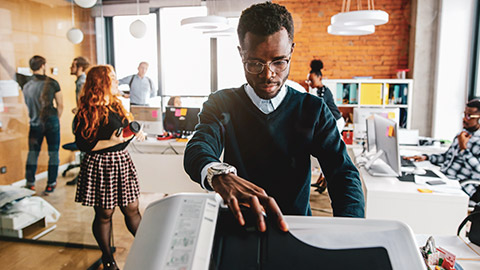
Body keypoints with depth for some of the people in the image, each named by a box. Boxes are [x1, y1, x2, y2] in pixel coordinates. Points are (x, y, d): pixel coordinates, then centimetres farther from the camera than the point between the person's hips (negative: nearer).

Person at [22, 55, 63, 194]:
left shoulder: (26, 86, 3)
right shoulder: (52, 83, -7)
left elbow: (29, 106, 13)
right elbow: (60, 105, -3)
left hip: (35, 124, 3)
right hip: (51, 121, -3)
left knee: (32, 153, 12)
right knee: (53, 153, 5)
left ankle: (30, 184, 17)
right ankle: (51, 184, 8)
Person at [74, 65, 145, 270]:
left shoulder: (116, 105, 10)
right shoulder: (87, 112, -13)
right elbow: (83, 144, -15)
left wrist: (134, 132, 4)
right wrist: (111, 142, -24)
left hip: (122, 161, 6)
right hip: (100, 166, -6)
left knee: (131, 208, 12)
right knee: (104, 214, 8)